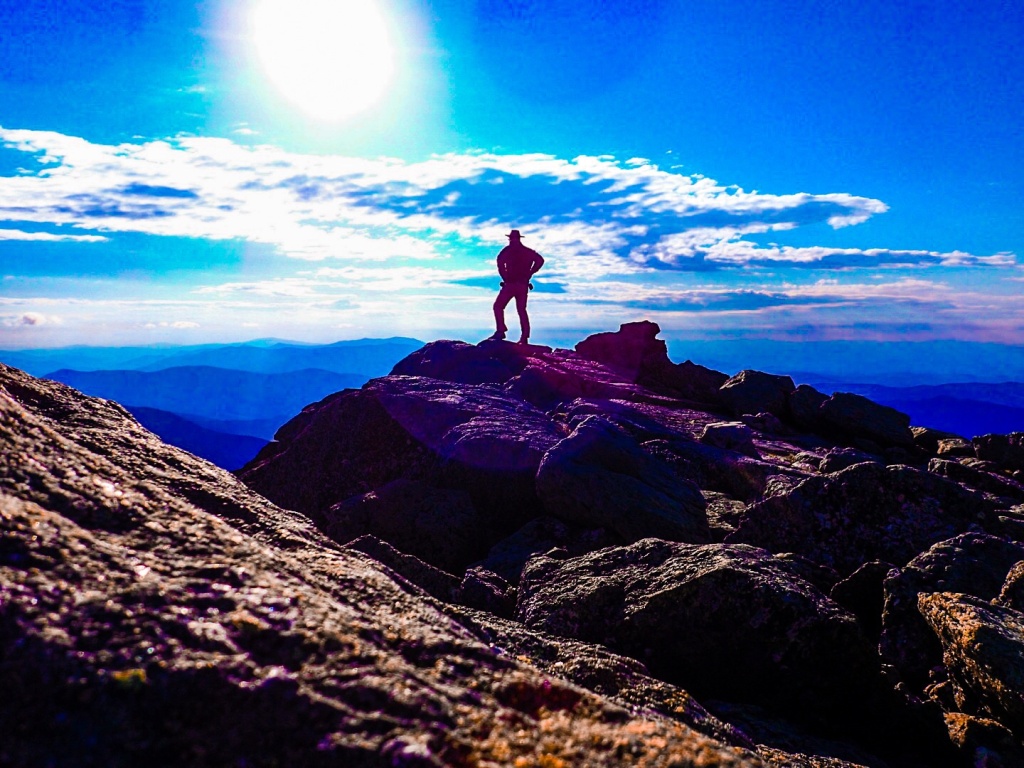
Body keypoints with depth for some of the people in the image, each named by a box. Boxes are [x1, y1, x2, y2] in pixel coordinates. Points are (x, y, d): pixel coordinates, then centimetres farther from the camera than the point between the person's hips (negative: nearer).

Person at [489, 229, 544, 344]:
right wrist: (529, 273, 4)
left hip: (510, 284, -4)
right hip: (523, 285, 5)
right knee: (522, 310, 10)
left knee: (498, 306, 3)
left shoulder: (508, 250, 0)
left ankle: (501, 331, -12)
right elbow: (540, 260, 2)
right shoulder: (528, 251, 13)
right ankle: (524, 337, 2)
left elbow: (500, 261, -17)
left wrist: (504, 277, -9)